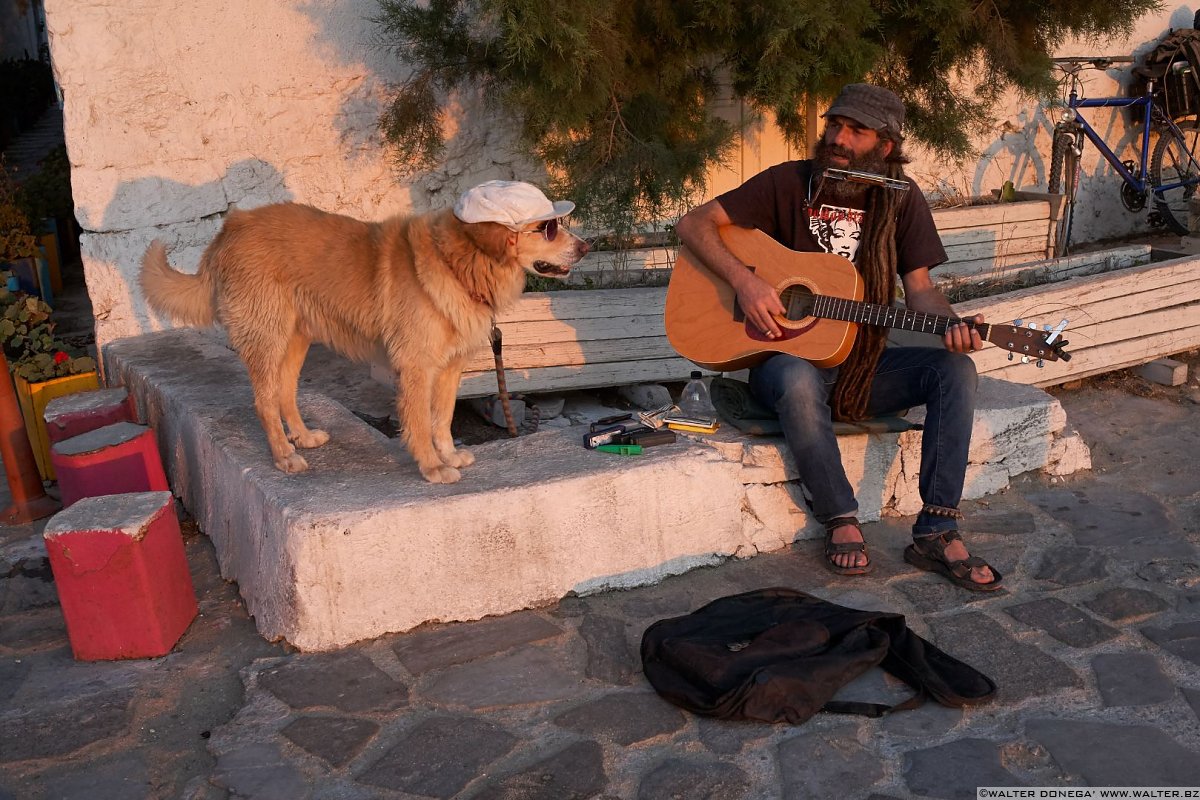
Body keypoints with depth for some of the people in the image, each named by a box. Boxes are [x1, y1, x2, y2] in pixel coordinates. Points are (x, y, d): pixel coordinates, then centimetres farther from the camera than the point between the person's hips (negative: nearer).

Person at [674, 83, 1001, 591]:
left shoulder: (901, 200, 5)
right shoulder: (790, 183, -3)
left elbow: (920, 287, 3)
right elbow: (694, 224, -6)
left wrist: (950, 324, -20)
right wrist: (744, 280, -21)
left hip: (863, 367, 4)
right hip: (786, 354, -3)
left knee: (956, 369, -21)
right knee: (798, 381, -39)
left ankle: (937, 533, -20)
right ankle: (841, 521, -19)